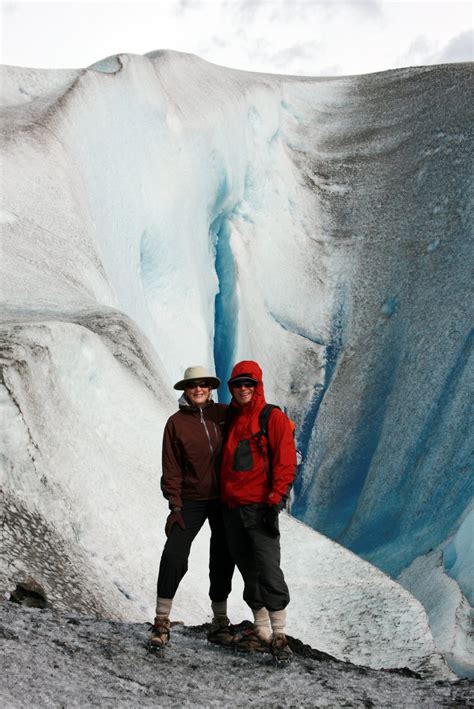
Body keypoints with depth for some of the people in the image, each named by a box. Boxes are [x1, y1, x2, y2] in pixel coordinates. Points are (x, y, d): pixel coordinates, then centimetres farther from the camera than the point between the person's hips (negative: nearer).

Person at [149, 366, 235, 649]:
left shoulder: (225, 414, 2)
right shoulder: (177, 422, -1)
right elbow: (172, 469, -1)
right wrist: (175, 506, -8)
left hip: (225, 499, 2)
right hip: (192, 500, -1)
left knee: (223, 559, 9)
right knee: (174, 555, -13)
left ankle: (220, 622, 24)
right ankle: (162, 622, -1)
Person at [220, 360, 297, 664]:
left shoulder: (273, 418, -3)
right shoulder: (229, 420, 15)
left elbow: (286, 461, -9)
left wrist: (275, 500, -16)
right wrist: (224, 498, 17)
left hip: (260, 507, -6)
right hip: (232, 508, 6)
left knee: (269, 571, -10)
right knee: (249, 573, 11)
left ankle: (280, 635, -1)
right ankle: (261, 632, 19)